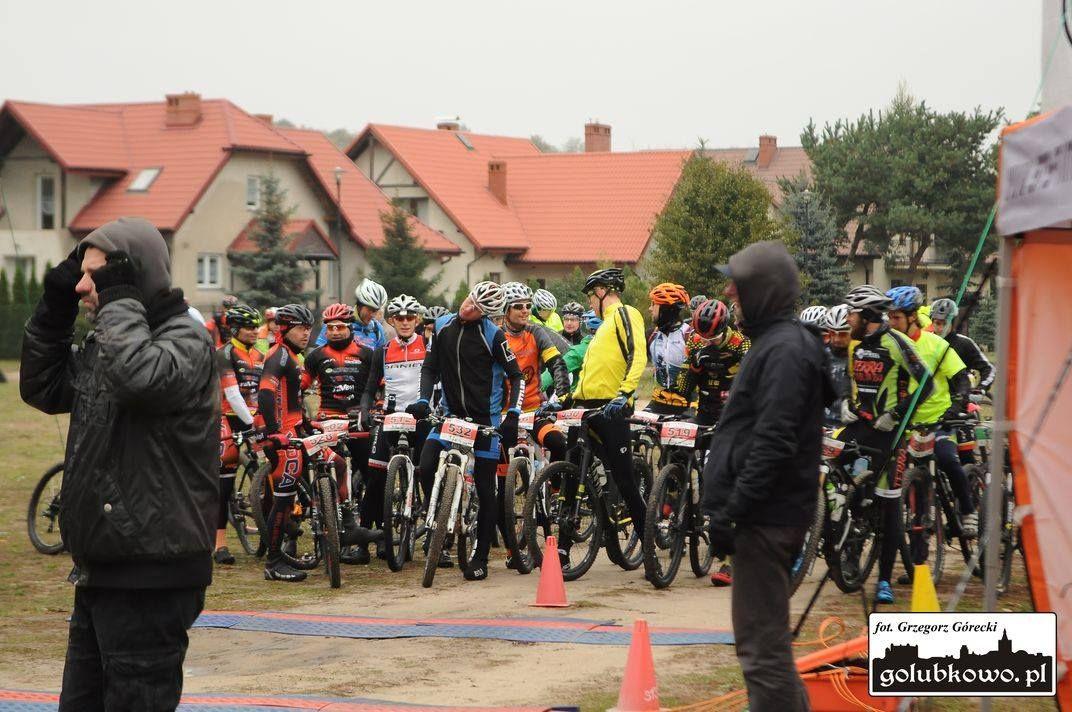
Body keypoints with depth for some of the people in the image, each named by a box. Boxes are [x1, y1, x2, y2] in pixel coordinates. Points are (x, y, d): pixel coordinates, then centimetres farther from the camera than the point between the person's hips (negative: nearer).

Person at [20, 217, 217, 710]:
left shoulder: (186, 340, -13)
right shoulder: (104, 345, 14)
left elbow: (140, 377, -34)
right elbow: (42, 387, 20)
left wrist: (118, 298, -21)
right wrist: (54, 305, 10)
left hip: (150, 575, -9)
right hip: (101, 571, 9)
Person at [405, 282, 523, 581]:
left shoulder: (493, 335, -11)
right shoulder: (443, 326, 1)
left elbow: (516, 376, -5)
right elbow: (430, 367, 7)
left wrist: (513, 414, -16)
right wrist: (423, 399, -9)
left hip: (485, 418, -4)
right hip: (450, 413, 4)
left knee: (485, 488, -1)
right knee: (426, 467, -17)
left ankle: (481, 558, 8)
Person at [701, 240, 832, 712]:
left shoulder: (785, 350, -15)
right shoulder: (775, 343, 17)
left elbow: (773, 445, -23)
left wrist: (731, 513, -21)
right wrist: (728, 510, 20)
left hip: (765, 521, -11)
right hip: (767, 517, 11)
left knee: (763, 647, -9)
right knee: (765, 640, 18)